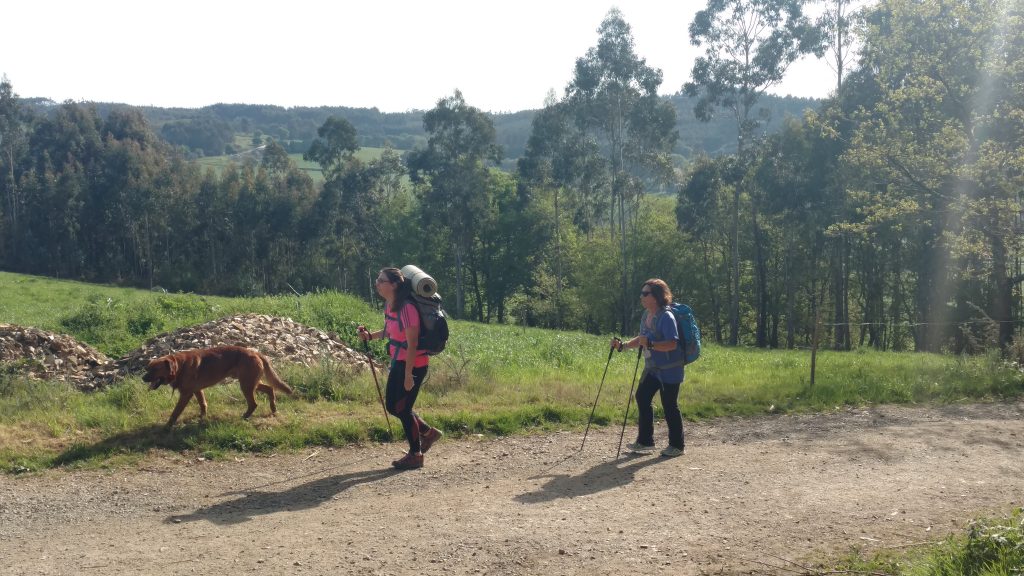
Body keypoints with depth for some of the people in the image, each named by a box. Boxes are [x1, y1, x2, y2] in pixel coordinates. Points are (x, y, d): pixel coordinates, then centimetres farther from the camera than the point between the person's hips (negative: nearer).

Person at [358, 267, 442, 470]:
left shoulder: (406, 308, -24)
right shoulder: (389, 305, 4)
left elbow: (412, 343, -24)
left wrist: (408, 375, -22)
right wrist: (371, 335, 3)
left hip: (414, 365, -9)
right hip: (399, 362, 9)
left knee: (402, 408, -2)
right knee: (392, 405, 14)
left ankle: (415, 455, 15)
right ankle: (428, 432, 32)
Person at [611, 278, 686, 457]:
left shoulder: (666, 317, -21)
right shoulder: (646, 315, 8)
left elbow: (672, 344, -28)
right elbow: (642, 339, 18)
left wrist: (650, 344, -36)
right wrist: (623, 345, 6)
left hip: (669, 370, -9)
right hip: (652, 368, 9)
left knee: (669, 405, -1)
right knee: (642, 397, 7)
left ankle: (677, 445, 14)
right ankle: (645, 442, 16)